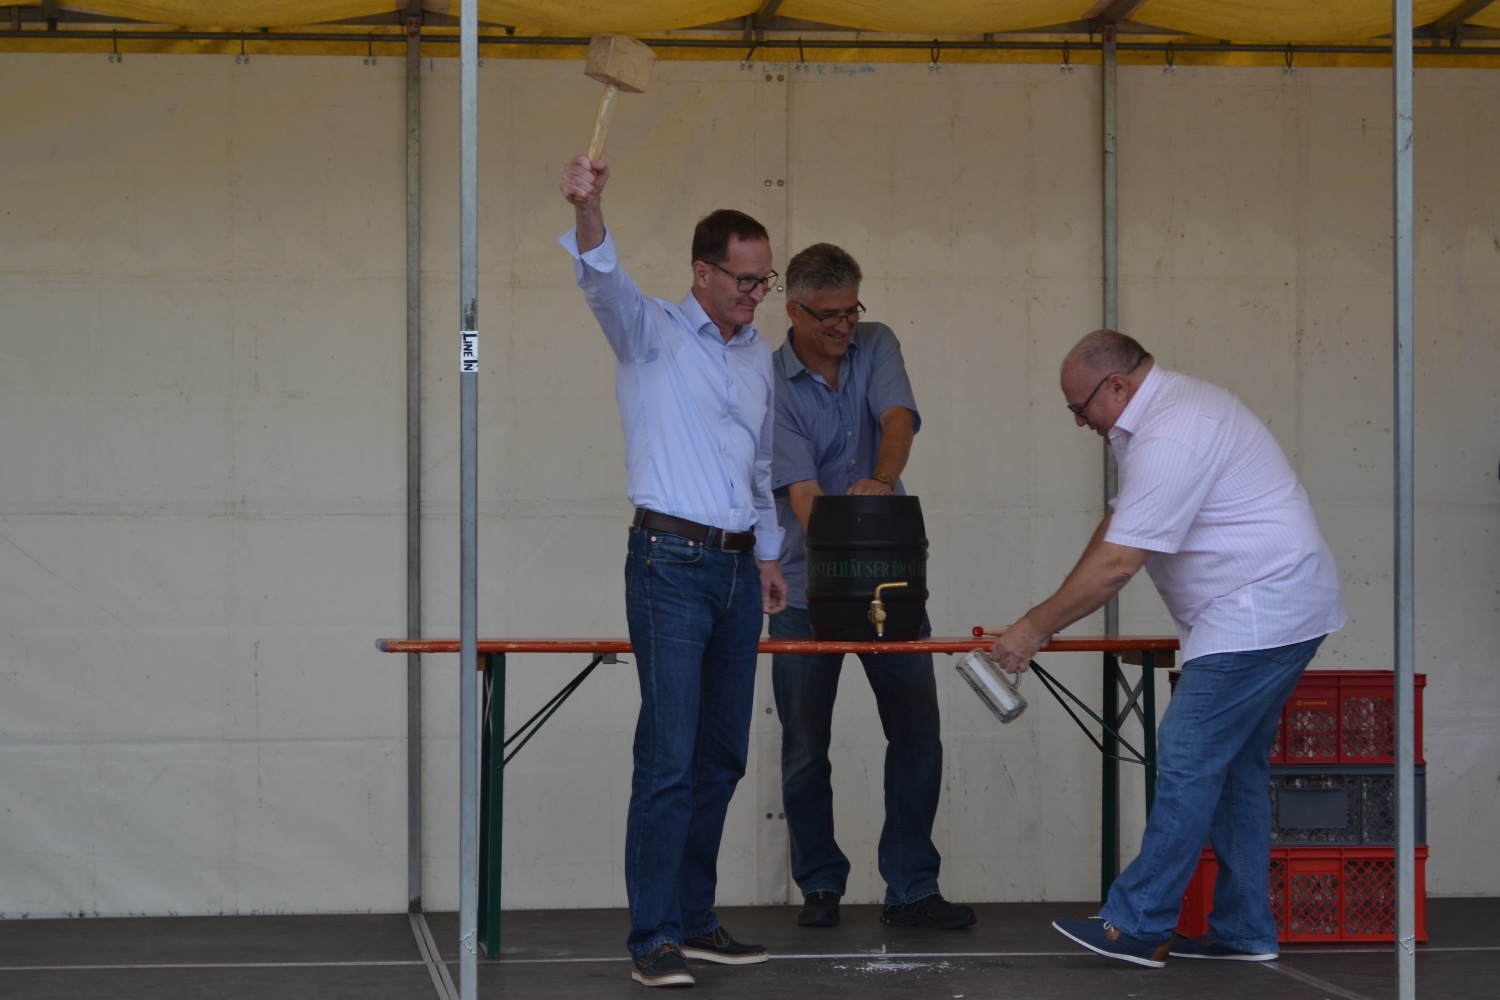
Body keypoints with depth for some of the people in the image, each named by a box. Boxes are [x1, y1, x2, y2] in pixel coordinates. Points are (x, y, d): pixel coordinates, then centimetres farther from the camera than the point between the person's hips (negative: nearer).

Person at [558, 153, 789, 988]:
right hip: (672, 564, -7)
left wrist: (768, 554, 25)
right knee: (669, 754, -12)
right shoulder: (653, 332, -2)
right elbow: (605, 280, -24)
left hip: (737, 570, 7)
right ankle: (654, 937, -10)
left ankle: (695, 917, 18)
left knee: (723, 757, 9)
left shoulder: (759, 355, 16)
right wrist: (587, 211, -43)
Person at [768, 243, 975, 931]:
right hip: (807, 590, -3)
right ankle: (820, 886, 19)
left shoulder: (876, 347, 2)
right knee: (805, 747, 4)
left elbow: (898, 418, -16)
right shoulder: (771, 387, -9)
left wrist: (881, 480, -38)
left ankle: (912, 890, 7)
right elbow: (802, 494, -18)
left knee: (918, 734, 0)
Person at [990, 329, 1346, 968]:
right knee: (1236, 766, 14)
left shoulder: (1170, 437, -20)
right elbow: (1116, 526, 18)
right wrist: (1050, 620, 13)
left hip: (1257, 615, -11)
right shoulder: (1167, 410, 16)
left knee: (1188, 761, -11)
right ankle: (1243, 932, 18)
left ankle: (1138, 927, -9)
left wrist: (1034, 628, -13)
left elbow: (1116, 565, -22)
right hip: (1277, 613, 11)